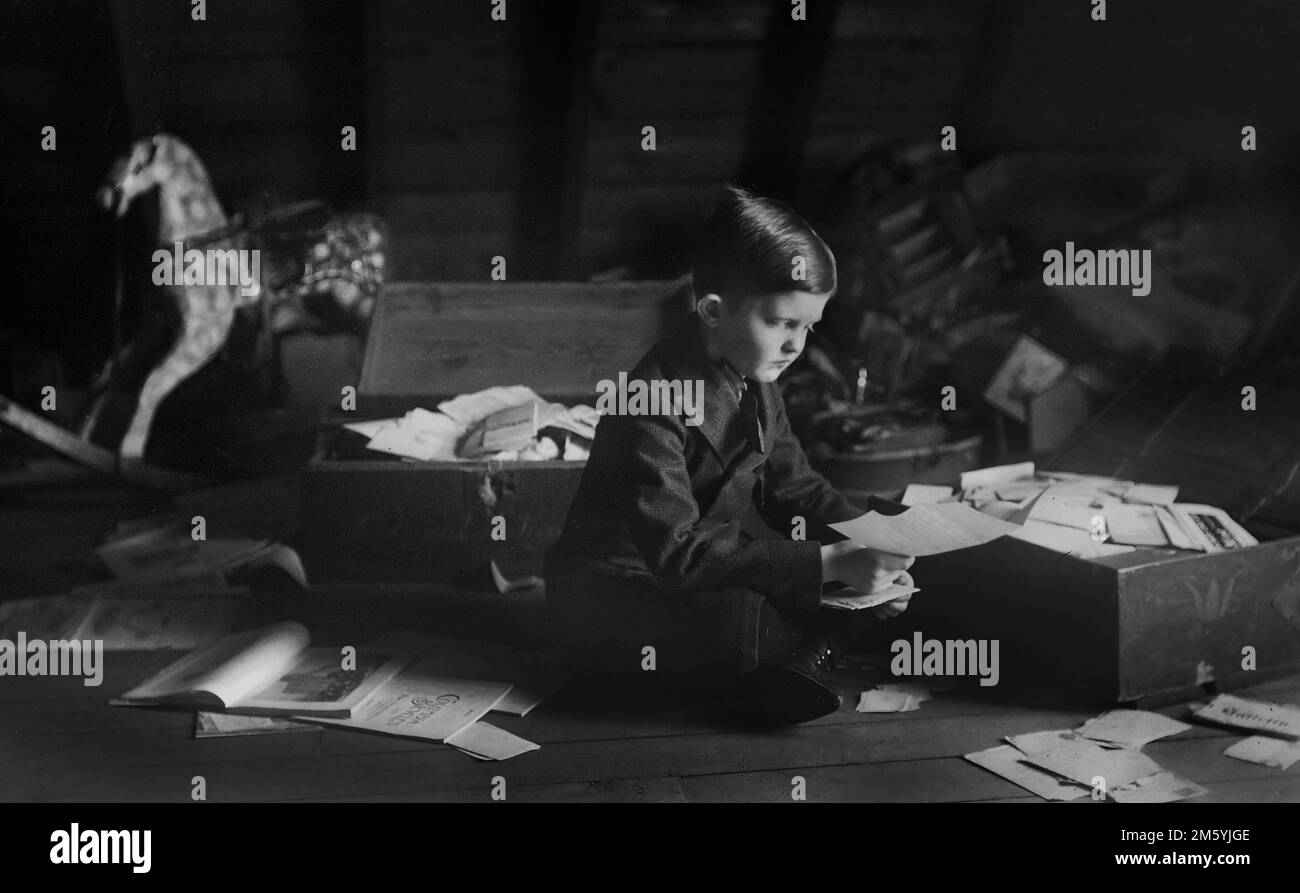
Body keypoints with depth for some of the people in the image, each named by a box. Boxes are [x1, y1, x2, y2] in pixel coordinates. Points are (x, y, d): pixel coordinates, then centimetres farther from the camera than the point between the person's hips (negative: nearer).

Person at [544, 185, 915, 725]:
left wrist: (869, 546, -8)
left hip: (710, 575, 9)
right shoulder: (656, 398, -26)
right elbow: (680, 553, -33)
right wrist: (828, 563, -36)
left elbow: (795, 489, 12)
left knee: (880, 584, -5)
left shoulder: (753, 382, 3)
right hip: (612, 596, -9)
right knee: (742, 620, -39)